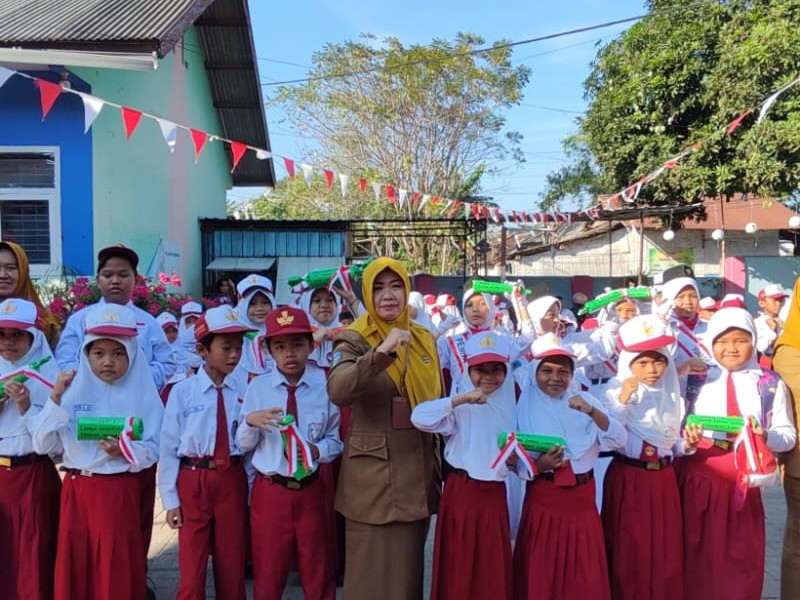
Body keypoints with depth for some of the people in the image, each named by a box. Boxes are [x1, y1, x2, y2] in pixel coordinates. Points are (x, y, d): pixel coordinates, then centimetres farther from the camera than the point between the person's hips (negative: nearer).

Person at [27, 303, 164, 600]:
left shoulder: (143, 394, -4)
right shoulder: (72, 390, 2)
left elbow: (153, 449, -3)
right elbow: (43, 445, -2)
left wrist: (125, 451, -22)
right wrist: (55, 399, -10)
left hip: (120, 492, -2)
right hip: (76, 490, 2)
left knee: (117, 570, 5)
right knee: (74, 568, 10)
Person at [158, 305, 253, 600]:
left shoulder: (245, 391, -3)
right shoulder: (182, 392, -8)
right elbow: (168, 446, -3)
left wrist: (251, 491, 4)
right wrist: (170, 499, -2)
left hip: (233, 480, 2)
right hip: (192, 481, -1)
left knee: (232, 565, 14)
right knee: (191, 567, 9)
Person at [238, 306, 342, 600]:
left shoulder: (325, 385, -4)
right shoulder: (257, 386, -2)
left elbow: (335, 441, -3)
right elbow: (245, 445, -1)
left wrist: (316, 450, -23)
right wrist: (251, 422, -21)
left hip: (312, 490, 0)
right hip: (269, 491, 0)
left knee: (318, 575, 18)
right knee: (267, 575, 16)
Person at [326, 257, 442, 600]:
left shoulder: (425, 339, 8)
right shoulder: (354, 340, -9)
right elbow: (337, 392, -29)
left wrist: (440, 465, 16)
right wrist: (380, 354, -40)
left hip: (417, 474, 5)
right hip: (372, 476, -5)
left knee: (409, 569, 16)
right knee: (373, 571, 4)